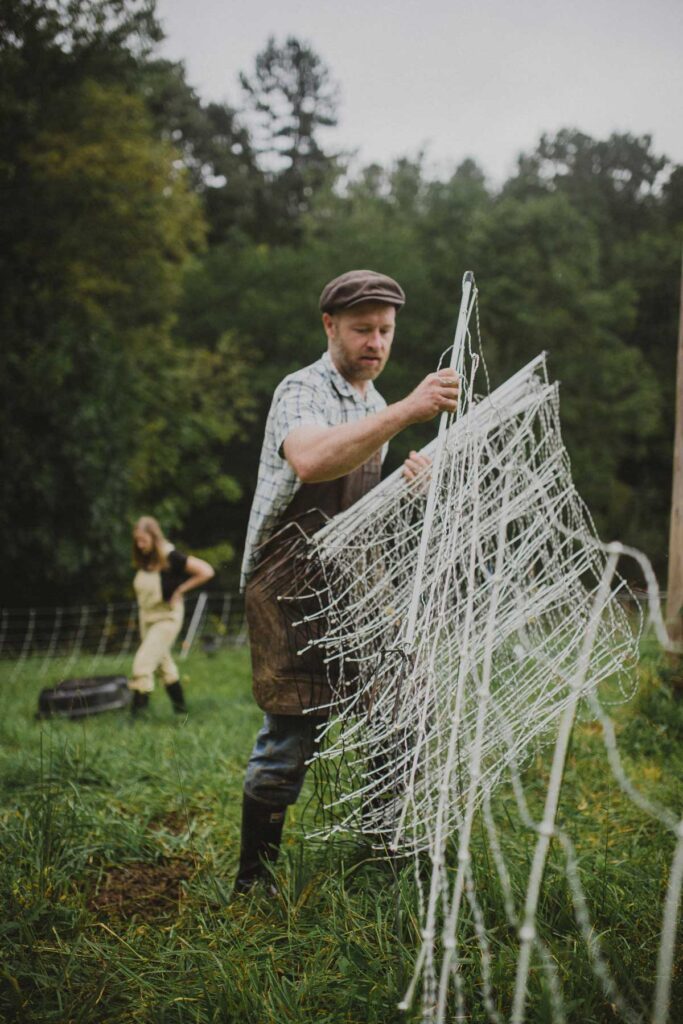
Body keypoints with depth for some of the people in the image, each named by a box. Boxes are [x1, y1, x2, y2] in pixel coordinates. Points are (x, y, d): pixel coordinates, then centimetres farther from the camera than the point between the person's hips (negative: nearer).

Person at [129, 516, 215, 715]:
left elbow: (206, 571, -21)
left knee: (143, 663, -18)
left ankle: (137, 709, -16)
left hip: (167, 618, -8)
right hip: (146, 618, 8)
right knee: (163, 663, 17)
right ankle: (180, 706, 32)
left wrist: (180, 590, -17)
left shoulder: (170, 557, -19)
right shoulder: (143, 560, 0)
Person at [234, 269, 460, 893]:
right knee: (291, 735, -6)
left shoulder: (375, 406, 17)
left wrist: (407, 482, 3)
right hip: (289, 583, -8)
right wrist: (407, 411, -42)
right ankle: (254, 876, 11)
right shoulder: (303, 391, -10)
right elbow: (310, 461, -34)